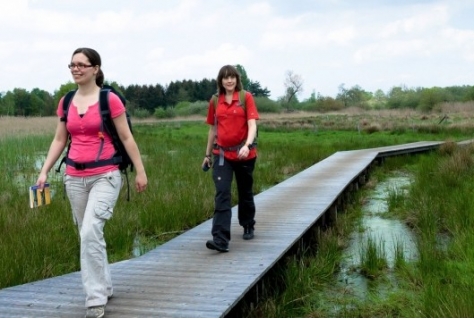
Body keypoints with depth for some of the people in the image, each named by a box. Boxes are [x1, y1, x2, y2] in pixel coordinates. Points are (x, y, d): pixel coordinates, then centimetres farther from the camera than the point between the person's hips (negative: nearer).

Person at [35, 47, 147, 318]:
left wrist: (141, 171, -3)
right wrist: (44, 171, 5)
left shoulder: (110, 100, -7)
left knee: (90, 233, -18)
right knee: (89, 236, 13)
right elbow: (59, 140, 13)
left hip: (105, 176, -5)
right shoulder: (66, 102, 8)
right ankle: (104, 287, 31)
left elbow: (127, 138, -3)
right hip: (74, 178, 6)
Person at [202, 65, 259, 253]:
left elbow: (252, 124, -13)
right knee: (222, 194, -12)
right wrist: (208, 154, 17)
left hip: (244, 153, -1)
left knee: (245, 193, 15)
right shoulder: (215, 101, 5)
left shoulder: (246, 97, -4)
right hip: (221, 154, 1)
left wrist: (247, 145, -30)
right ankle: (221, 240, -17)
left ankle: (248, 227, 38)